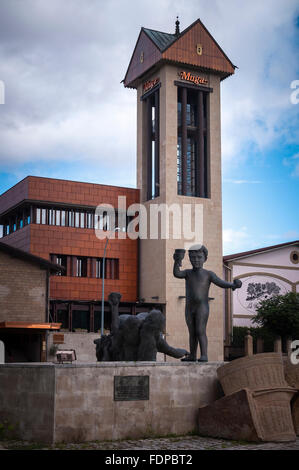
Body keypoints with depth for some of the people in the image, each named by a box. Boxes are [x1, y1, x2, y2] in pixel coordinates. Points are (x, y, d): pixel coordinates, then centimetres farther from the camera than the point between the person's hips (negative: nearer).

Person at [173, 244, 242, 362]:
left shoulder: (208, 274, -1)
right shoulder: (188, 273, 8)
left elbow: (221, 283, -10)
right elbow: (176, 274, -11)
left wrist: (233, 285, -28)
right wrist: (177, 262, -28)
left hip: (202, 307, -4)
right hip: (189, 308, 4)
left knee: (201, 331, -12)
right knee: (192, 332, 10)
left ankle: (204, 355, -12)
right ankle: (192, 355, 17)